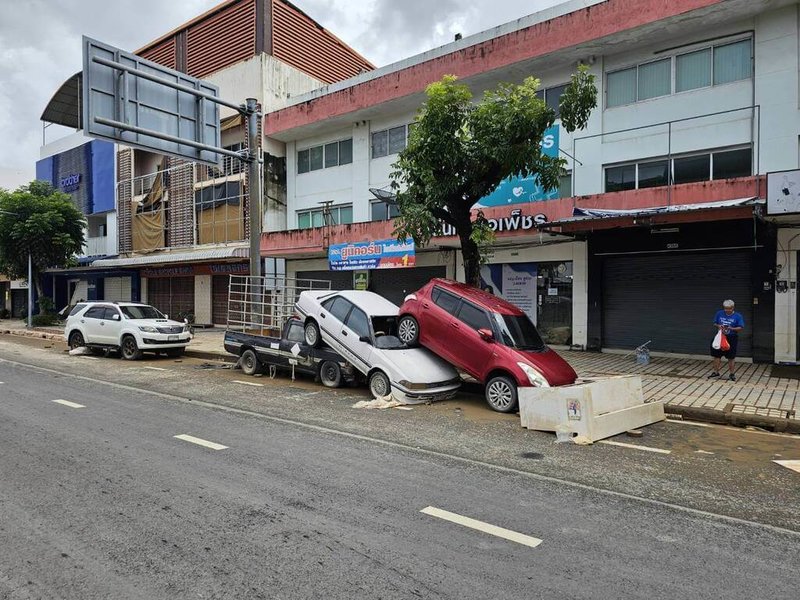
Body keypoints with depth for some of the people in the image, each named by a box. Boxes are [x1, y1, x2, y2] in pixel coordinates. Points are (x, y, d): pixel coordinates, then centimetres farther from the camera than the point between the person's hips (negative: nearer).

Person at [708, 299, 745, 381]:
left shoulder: (738, 316, -6)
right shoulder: (719, 314, 3)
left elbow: (741, 328, -8)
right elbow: (715, 323, 11)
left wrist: (731, 328, -23)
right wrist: (718, 326, -11)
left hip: (732, 338, -3)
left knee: (731, 358, 5)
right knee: (716, 355, 7)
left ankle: (731, 374, 18)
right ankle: (716, 372, 20)